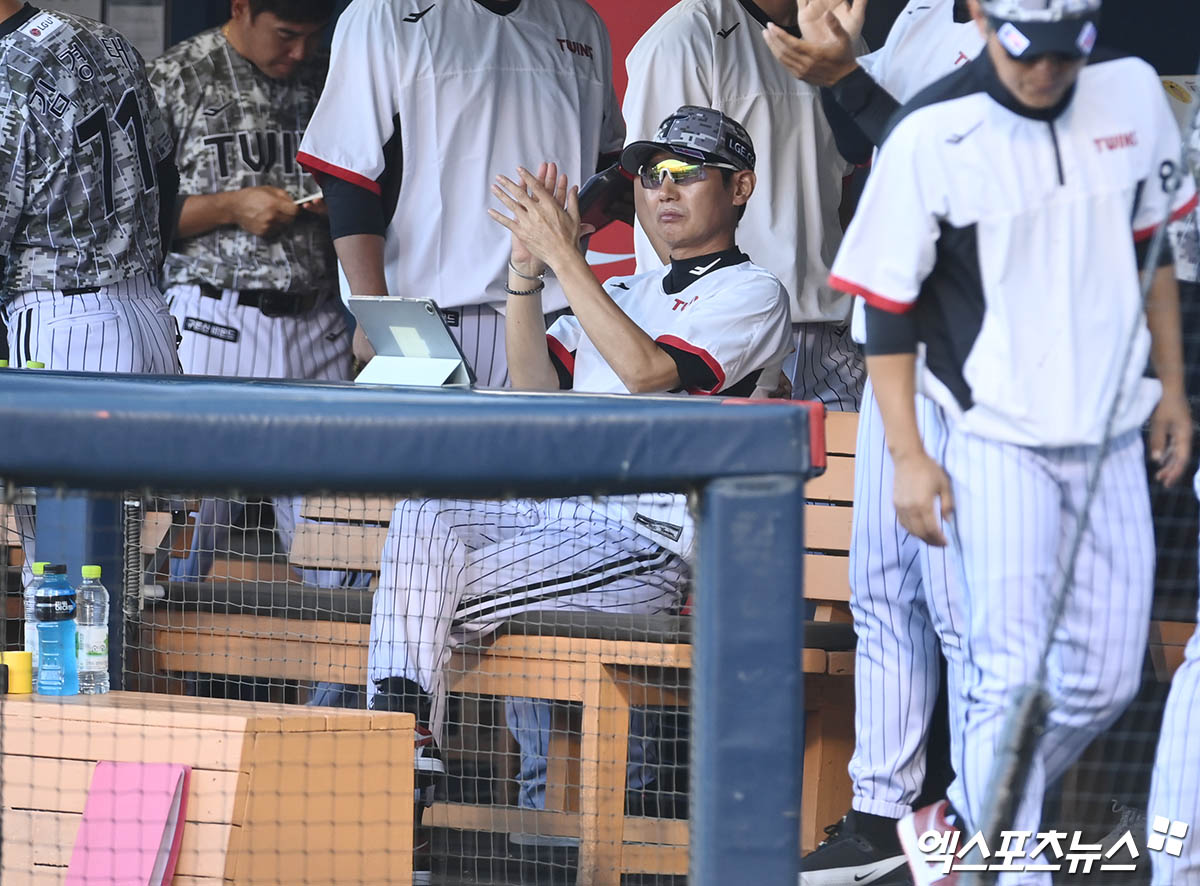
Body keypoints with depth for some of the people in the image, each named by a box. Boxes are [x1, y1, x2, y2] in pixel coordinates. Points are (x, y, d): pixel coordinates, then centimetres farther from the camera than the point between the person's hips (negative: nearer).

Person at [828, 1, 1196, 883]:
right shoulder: (929, 136, -14)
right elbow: (887, 299, -7)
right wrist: (909, 455, -10)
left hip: (1110, 439, 5)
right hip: (995, 440, -5)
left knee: (1106, 680, 7)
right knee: (1014, 674, -14)